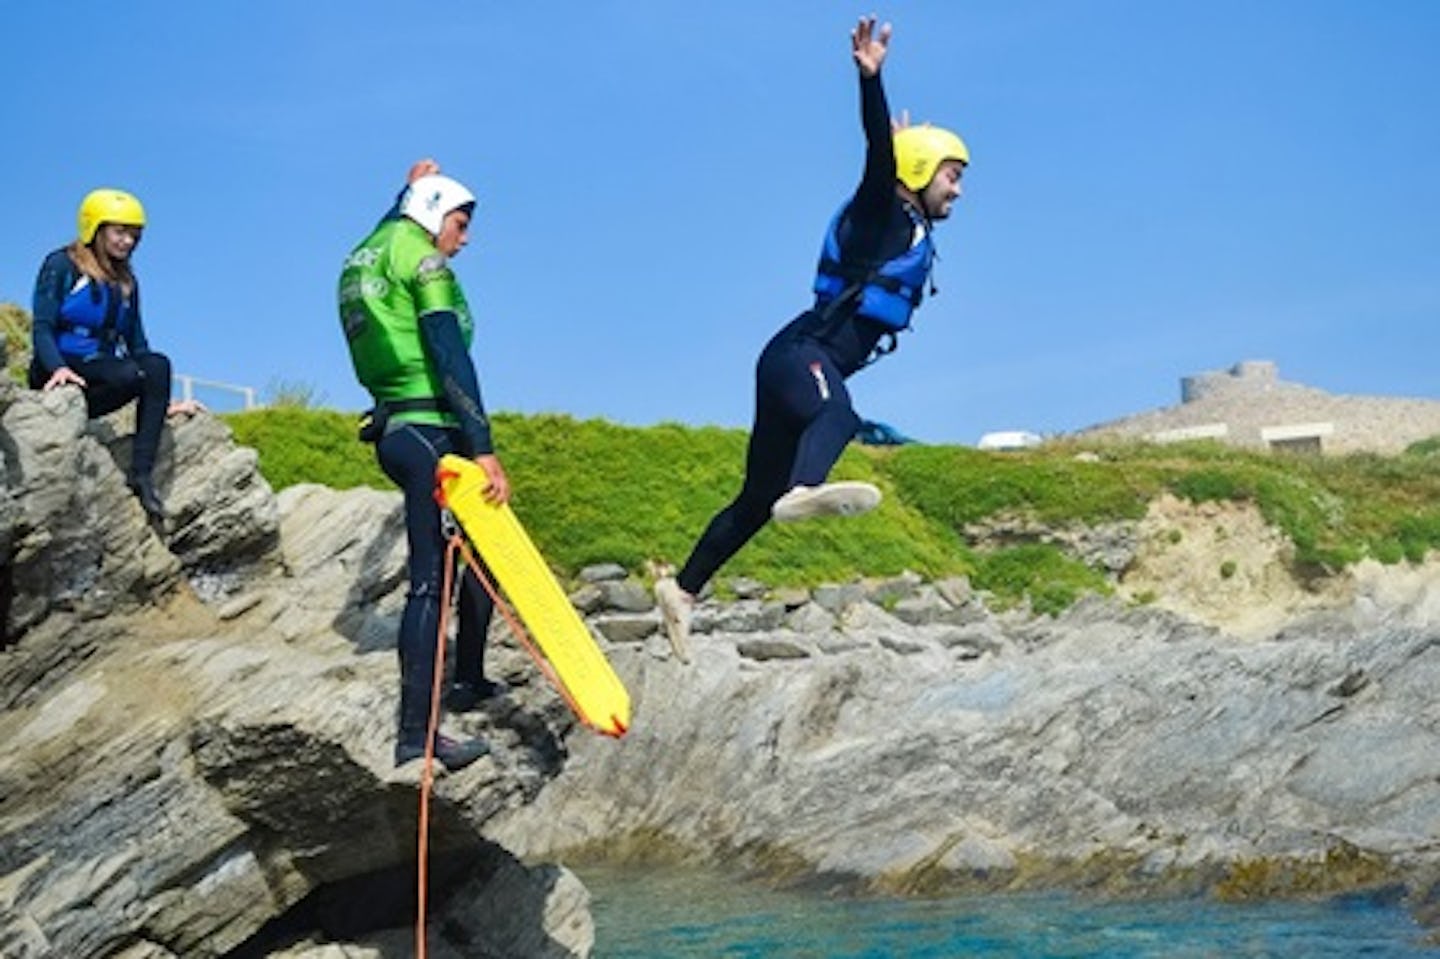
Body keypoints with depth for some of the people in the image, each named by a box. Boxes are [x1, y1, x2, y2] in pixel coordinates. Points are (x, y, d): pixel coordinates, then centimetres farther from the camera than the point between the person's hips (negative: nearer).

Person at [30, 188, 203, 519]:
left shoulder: (126, 283, 18)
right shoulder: (61, 266, 1)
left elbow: (136, 344, 18)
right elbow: (41, 329, -7)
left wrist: (165, 401, 9)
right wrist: (58, 368, -28)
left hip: (100, 374, 6)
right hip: (61, 375, -6)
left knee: (158, 364, -28)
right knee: (130, 375, -34)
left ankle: (142, 472, -35)